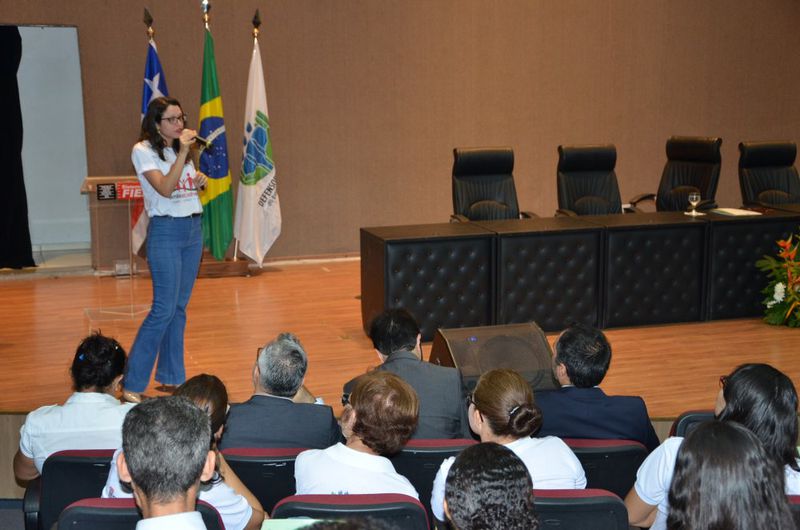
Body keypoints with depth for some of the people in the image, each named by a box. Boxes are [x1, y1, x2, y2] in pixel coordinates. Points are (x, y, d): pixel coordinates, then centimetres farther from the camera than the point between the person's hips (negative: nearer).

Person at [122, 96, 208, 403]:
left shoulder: (182, 149, 14)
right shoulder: (143, 151, -8)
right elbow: (165, 189, -20)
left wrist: (200, 183, 3)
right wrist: (183, 153, -22)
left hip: (194, 229, 7)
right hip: (165, 231, -7)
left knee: (180, 308, 10)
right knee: (164, 309, -12)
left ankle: (171, 377, 18)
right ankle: (132, 385, -7)